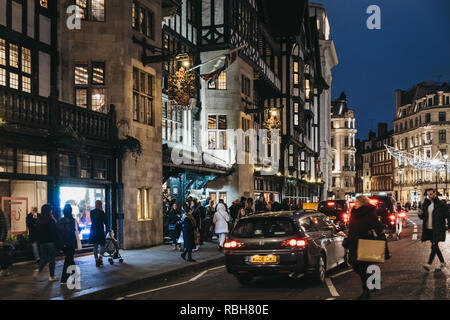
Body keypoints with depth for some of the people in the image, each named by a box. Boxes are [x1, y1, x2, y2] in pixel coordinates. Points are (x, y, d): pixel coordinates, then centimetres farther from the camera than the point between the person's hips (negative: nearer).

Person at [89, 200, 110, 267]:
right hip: (100, 231, -6)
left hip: (93, 230, 6)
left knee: (95, 246, 10)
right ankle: (100, 258, -10)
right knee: (102, 245, 6)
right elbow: (105, 221, -4)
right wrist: (108, 228, 10)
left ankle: (97, 261, 13)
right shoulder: (101, 213, -12)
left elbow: (92, 221, 13)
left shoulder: (92, 212, 5)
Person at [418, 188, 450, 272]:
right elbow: (423, 217, 18)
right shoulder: (426, 204, 10)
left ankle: (429, 264, -19)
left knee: (434, 246, -13)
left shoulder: (441, 204, -7)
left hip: (437, 230, -7)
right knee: (435, 247, 13)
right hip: (428, 229, 7)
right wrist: (420, 214, -5)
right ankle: (442, 263, 27)